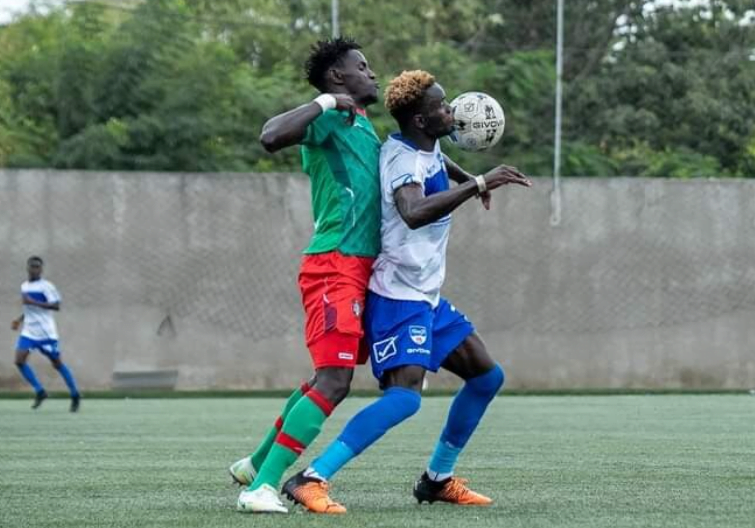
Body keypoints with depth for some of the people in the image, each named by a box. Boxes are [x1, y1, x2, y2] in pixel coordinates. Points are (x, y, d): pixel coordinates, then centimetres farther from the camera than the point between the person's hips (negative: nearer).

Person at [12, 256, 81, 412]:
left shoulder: (46, 286, -10)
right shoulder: (24, 286, 12)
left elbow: (56, 306, -18)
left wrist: (33, 302, -24)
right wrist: (20, 320, 14)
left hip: (45, 333, -6)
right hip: (28, 332, 6)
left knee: (57, 363, 1)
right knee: (19, 360, -11)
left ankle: (75, 395, 15)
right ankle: (40, 392, 0)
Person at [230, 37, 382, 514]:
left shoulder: (364, 125, 19)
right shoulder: (326, 119, -9)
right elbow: (271, 136, -29)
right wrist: (326, 102, -23)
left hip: (358, 268, 10)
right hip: (334, 264, -10)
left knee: (330, 379, 17)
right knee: (334, 381, -18)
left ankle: (257, 464, 30)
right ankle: (262, 487, -19)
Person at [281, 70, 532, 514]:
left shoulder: (427, 149, 8)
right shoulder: (404, 160, -22)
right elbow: (414, 212, -45)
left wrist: (469, 178, 34)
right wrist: (478, 185, -44)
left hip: (425, 297, 10)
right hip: (399, 297, -10)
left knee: (487, 376, 14)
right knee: (405, 396, -25)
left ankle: (439, 479, 22)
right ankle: (311, 480, -27)